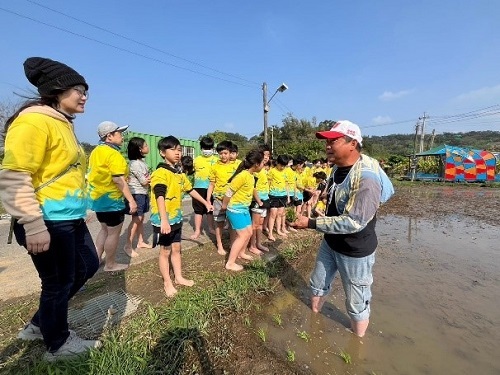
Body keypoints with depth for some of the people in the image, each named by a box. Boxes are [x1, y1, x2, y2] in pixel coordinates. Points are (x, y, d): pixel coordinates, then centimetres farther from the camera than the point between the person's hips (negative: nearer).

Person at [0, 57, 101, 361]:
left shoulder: (63, 123, 14)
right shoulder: (33, 121, -15)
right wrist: (34, 226, -22)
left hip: (71, 219, 10)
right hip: (50, 223, -10)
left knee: (87, 267, 20)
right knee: (59, 283, 7)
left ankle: (39, 325, 40)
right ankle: (58, 345, 34)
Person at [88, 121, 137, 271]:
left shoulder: (95, 152, 11)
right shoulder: (113, 154, -19)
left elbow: (96, 175, 17)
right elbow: (118, 180, -25)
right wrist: (131, 200, -24)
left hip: (98, 198, 10)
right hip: (112, 200, -9)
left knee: (105, 229, 22)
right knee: (113, 233, 5)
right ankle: (110, 264, 19)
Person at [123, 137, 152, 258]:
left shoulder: (141, 161, 11)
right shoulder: (135, 163, -18)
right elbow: (144, 181, -15)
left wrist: (149, 178, -10)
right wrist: (153, 177, 1)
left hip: (143, 193, 9)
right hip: (136, 194, -9)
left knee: (141, 218, 13)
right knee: (136, 219, -6)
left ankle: (141, 242, 23)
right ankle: (128, 246, 3)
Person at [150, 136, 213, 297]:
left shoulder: (179, 173, 9)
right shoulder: (160, 173, -18)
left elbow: (190, 190, 20)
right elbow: (160, 197, -27)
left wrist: (206, 203, 26)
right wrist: (164, 220, -35)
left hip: (176, 217, 8)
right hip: (163, 220, -8)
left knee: (176, 248, 19)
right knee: (165, 251, 8)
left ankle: (179, 277, 36)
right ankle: (167, 283, 26)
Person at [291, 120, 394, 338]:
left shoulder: (366, 178, -29)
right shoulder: (337, 169, -1)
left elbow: (354, 222, -33)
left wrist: (311, 223, -30)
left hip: (355, 252, -8)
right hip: (330, 243, 9)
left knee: (356, 304, 12)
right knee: (318, 284, 24)